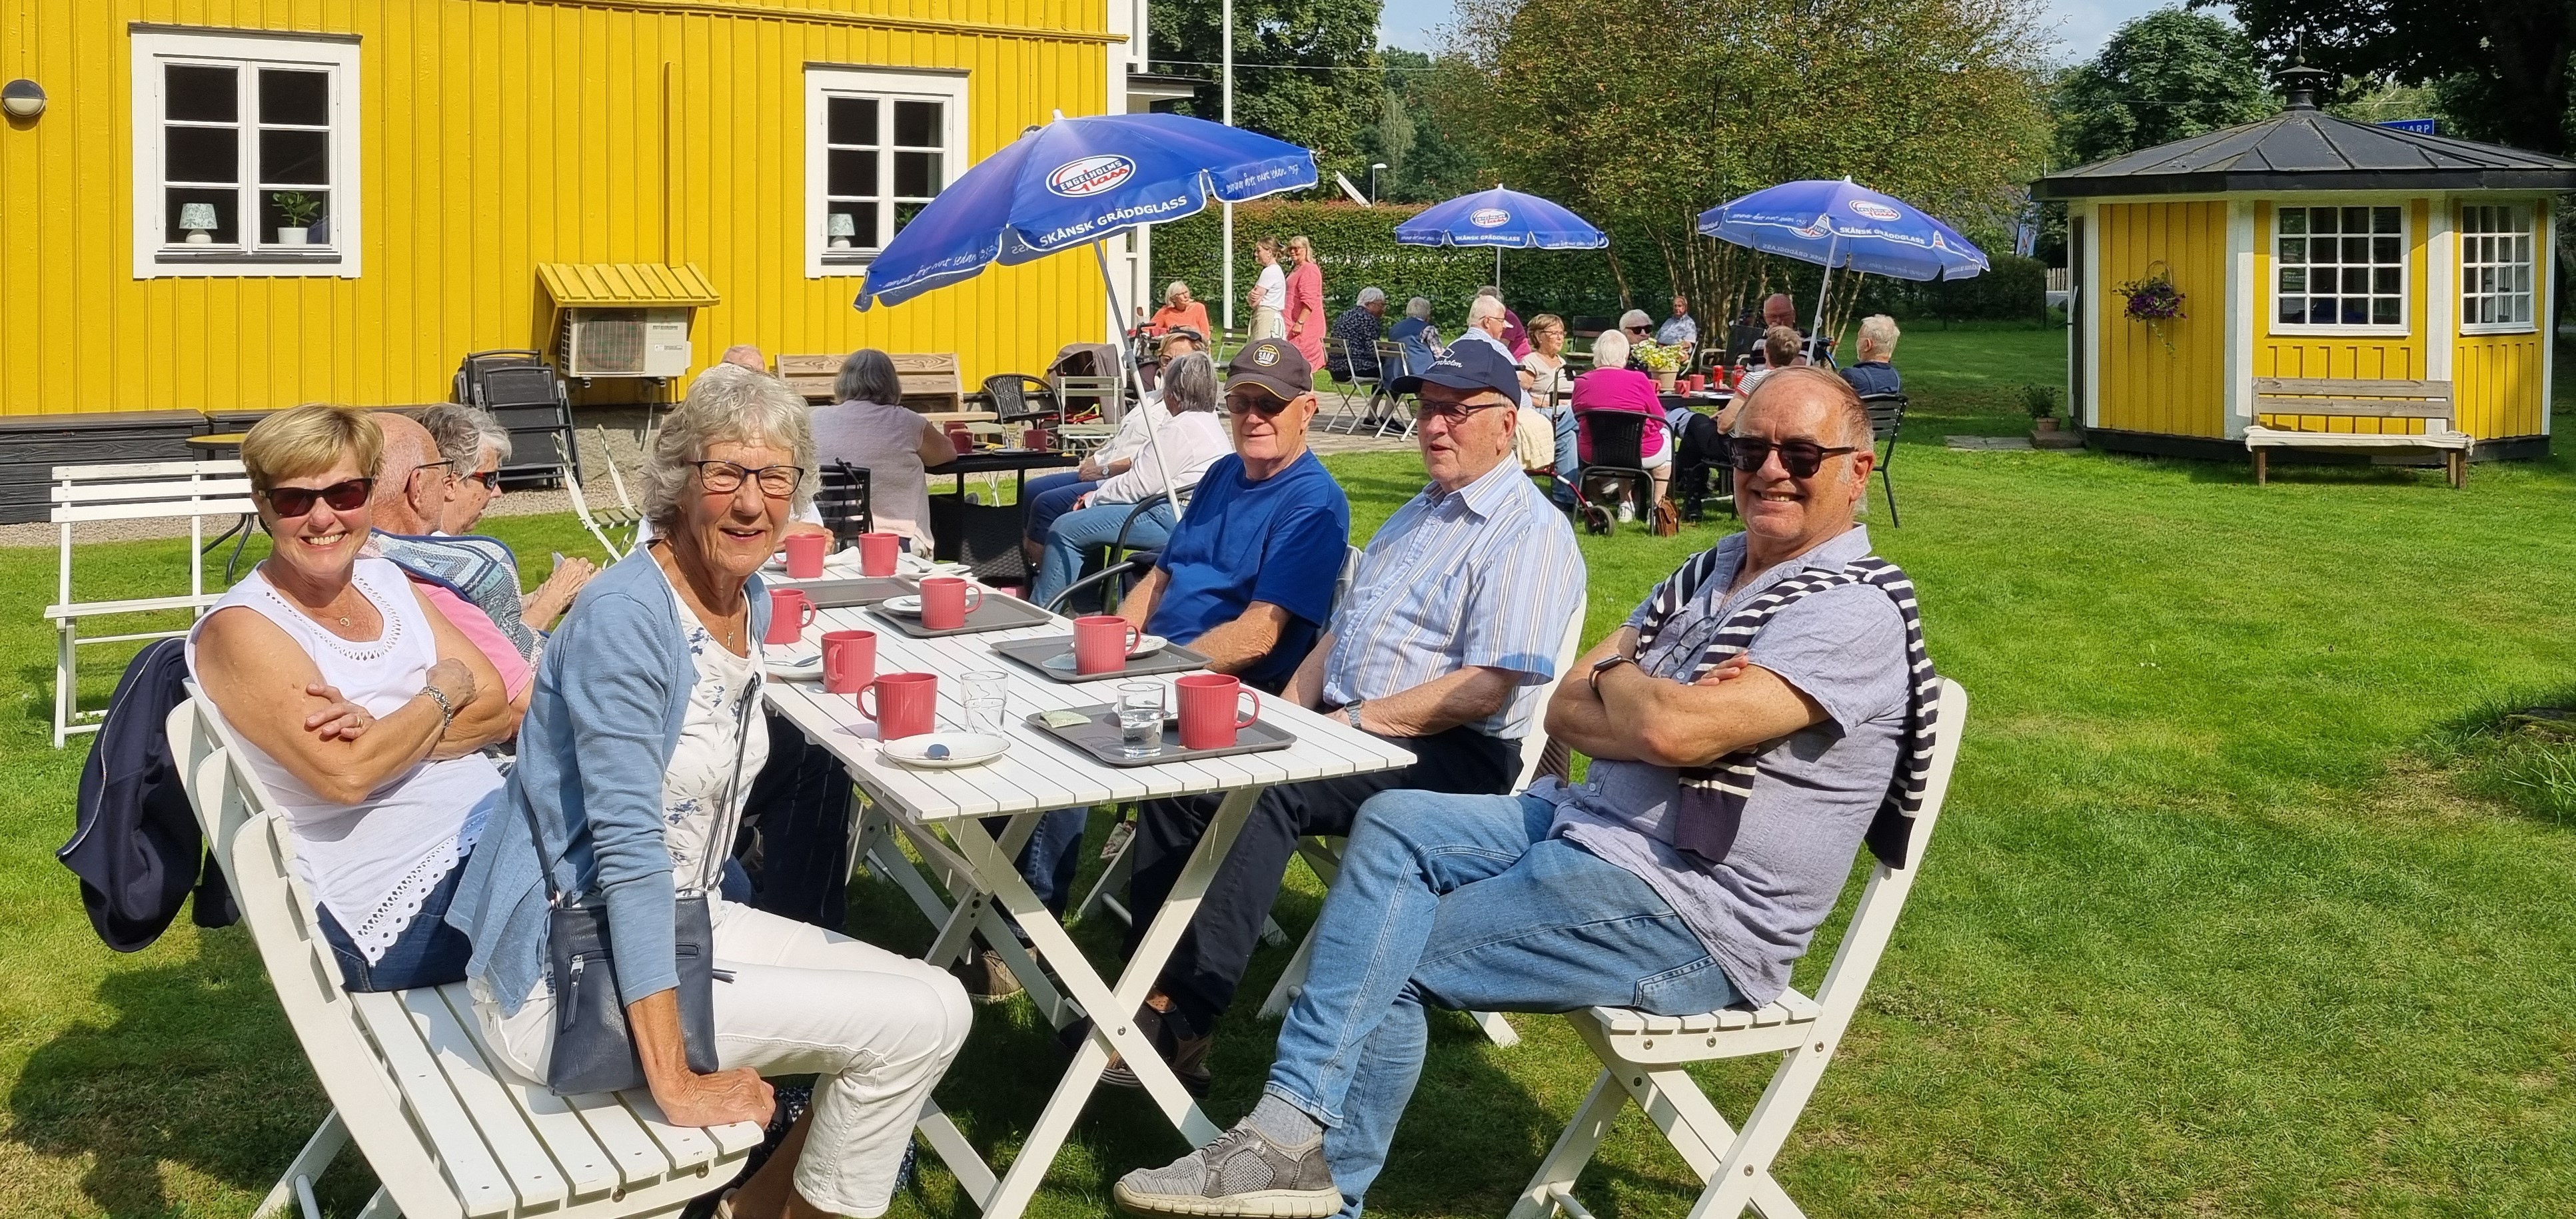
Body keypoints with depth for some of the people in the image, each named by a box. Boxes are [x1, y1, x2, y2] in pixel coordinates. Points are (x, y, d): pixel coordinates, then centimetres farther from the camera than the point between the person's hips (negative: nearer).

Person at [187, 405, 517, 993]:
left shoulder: (386, 581, 12)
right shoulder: (241, 629, -8)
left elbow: (498, 709, 3)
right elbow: (345, 773, -21)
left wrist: (385, 731, -14)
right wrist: (443, 690, -6)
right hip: (396, 902, -7)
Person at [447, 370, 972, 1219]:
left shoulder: (752, 604, 5)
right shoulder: (626, 615, -22)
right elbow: (627, 849, -26)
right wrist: (677, 1084, -27)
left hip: (673, 922, 9)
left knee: (938, 1008, 3)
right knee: (914, 1024, -13)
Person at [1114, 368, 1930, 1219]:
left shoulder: (1855, 610, -15)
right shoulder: (1713, 571, 12)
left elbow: (1674, 730, -27)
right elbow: (1565, 711, 6)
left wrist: (1613, 677, -5)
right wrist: (1653, 704, -14)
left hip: (1695, 915, -8)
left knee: (1390, 963, -10)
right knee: (1392, 825, -8)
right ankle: (1296, 1126, -12)